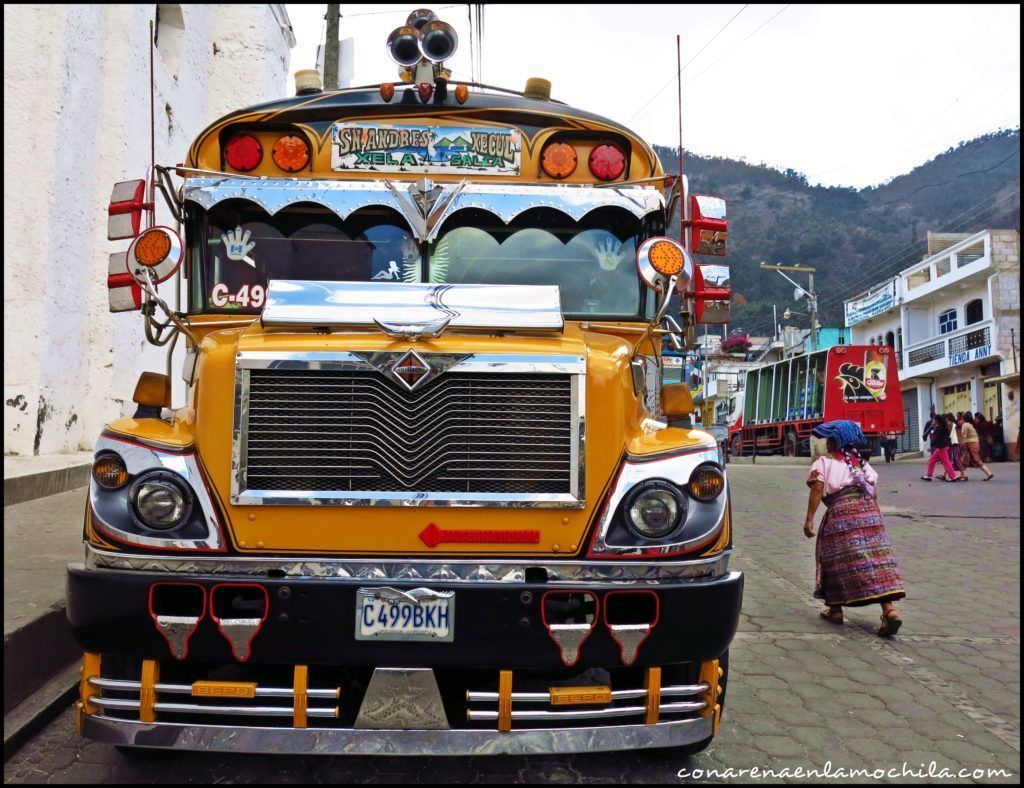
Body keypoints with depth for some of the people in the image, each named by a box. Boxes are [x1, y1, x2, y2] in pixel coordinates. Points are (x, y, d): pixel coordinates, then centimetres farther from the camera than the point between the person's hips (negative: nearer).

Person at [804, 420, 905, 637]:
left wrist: (809, 519, -11)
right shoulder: (861, 462, 21)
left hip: (841, 513, -4)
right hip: (869, 511, 5)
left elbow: (817, 490, -9)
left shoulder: (824, 462, 4)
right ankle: (889, 610, -11)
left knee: (838, 560, 8)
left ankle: (835, 609, 17)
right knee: (876, 560, 0)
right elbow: (874, 492, 18)